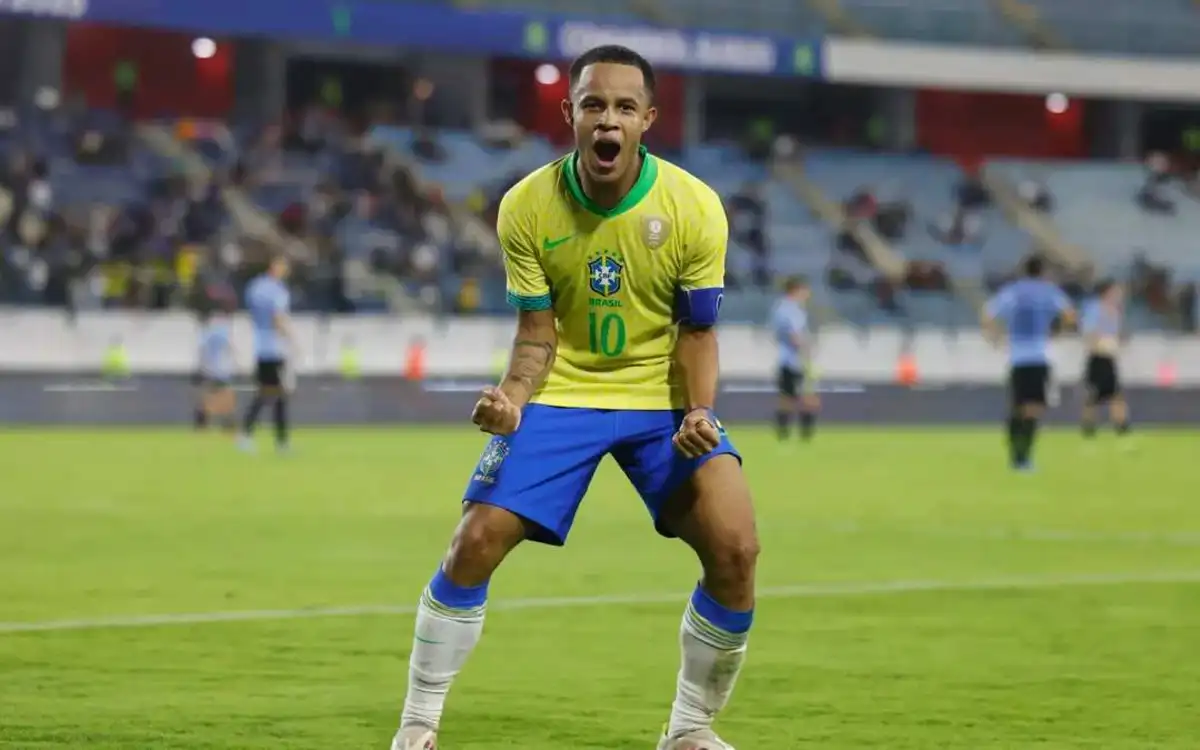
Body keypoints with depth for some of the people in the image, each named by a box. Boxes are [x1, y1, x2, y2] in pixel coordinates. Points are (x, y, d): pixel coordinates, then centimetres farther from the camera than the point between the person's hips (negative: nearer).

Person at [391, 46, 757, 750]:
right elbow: (537, 335, -6)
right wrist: (512, 396, -26)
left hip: (663, 398, 0)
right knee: (476, 541, -13)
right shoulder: (527, 207, -12)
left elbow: (697, 334, -4)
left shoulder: (695, 208, -14)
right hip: (562, 394, 0)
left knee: (735, 546, -16)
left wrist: (698, 413, -22)